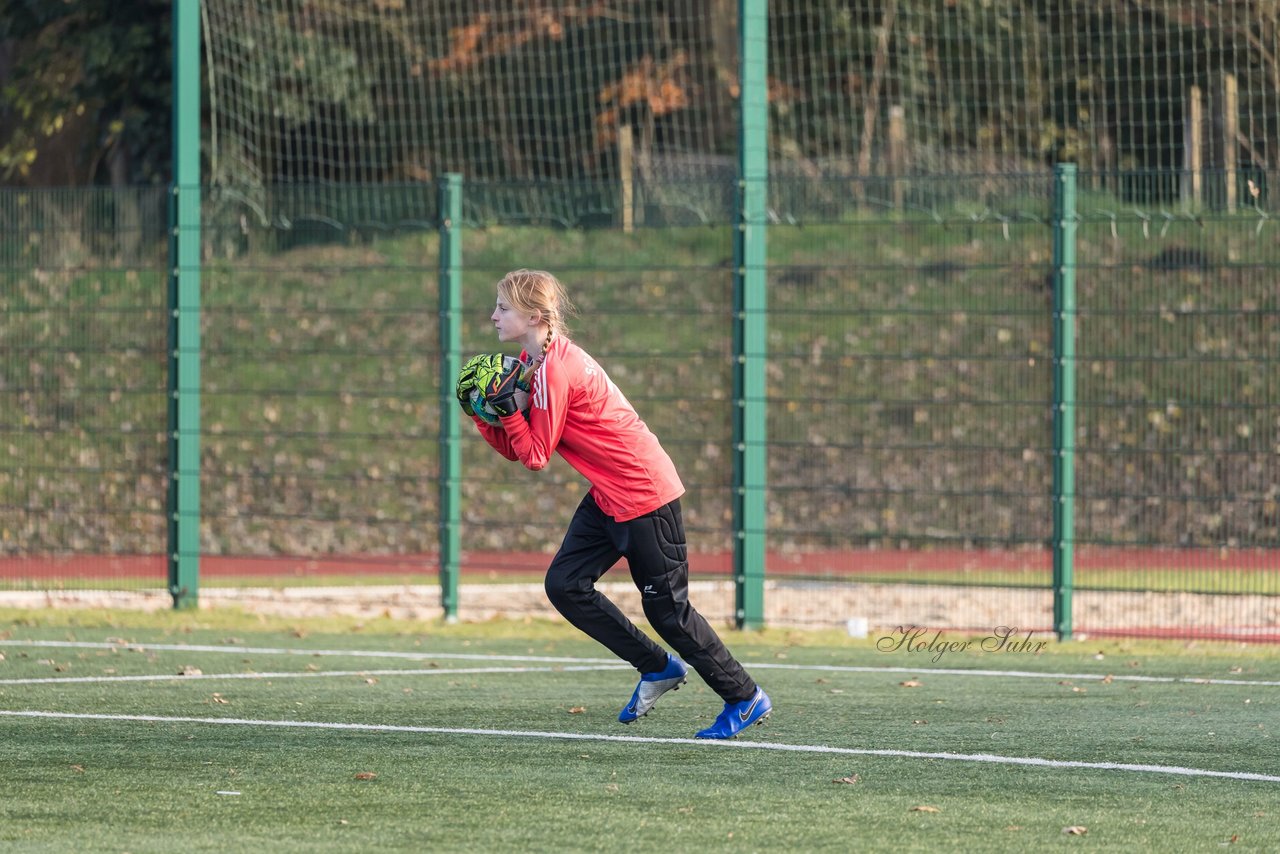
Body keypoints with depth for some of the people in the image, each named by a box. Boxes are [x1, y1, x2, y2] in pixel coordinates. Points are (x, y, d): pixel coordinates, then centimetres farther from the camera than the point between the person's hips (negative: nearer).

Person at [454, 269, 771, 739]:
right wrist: (482, 413, -7)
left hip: (644, 493, -10)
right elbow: (513, 449, 8)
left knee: (666, 607, -2)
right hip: (608, 497, 10)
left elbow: (536, 455, -17)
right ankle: (658, 667, 15)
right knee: (564, 584, 2)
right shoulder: (532, 362, 7)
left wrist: (507, 407, -23)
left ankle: (746, 698, 12)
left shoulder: (554, 370, -22)